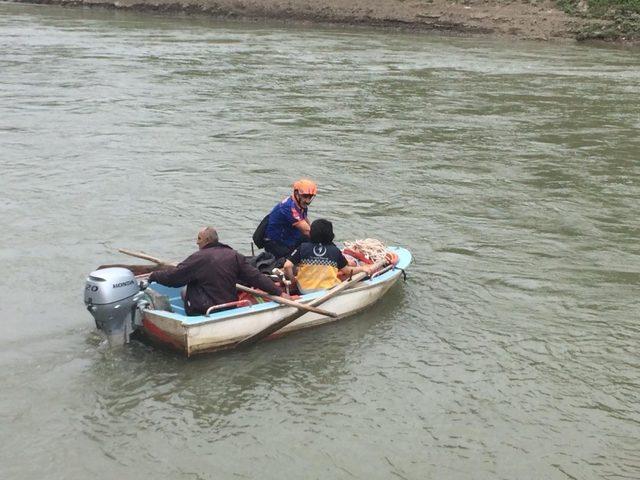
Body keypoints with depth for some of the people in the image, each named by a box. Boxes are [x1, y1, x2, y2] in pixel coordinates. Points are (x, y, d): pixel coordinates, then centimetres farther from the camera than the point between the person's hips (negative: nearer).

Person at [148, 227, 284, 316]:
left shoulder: (199, 258, -11)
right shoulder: (234, 256, 2)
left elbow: (172, 277, -6)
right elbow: (256, 277, -1)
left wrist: (154, 276, 12)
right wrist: (279, 292, 1)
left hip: (201, 311, -6)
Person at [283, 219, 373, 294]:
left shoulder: (303, 248, -2)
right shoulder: (335, 251, -1)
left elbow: (287, 266, -11)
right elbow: (346, 270, 9)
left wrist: (292, 279, 6)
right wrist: (362, 268, 23)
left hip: (306, 290, 1)